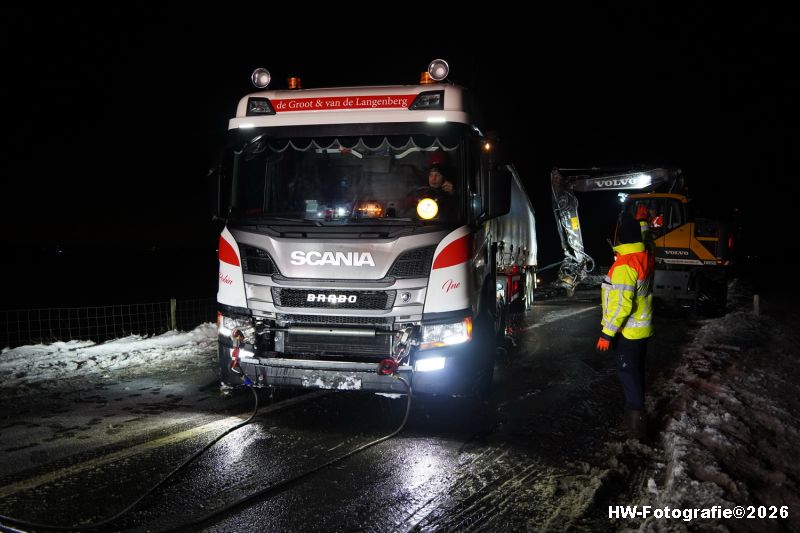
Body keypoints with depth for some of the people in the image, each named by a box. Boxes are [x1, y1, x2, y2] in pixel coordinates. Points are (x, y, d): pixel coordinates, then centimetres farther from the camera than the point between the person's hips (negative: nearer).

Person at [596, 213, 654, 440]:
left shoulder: (624, 265, -26)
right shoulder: (646, 257, -1)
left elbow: (621, 305, -28)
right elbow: (645, 239, 28)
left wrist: (607, 333, -23)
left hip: (628, 331, -9)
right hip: (643, 328, 9)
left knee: (628, 372, -1)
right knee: (636, 370, 20)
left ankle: (636, 421, -1)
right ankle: (635, 410, 34)